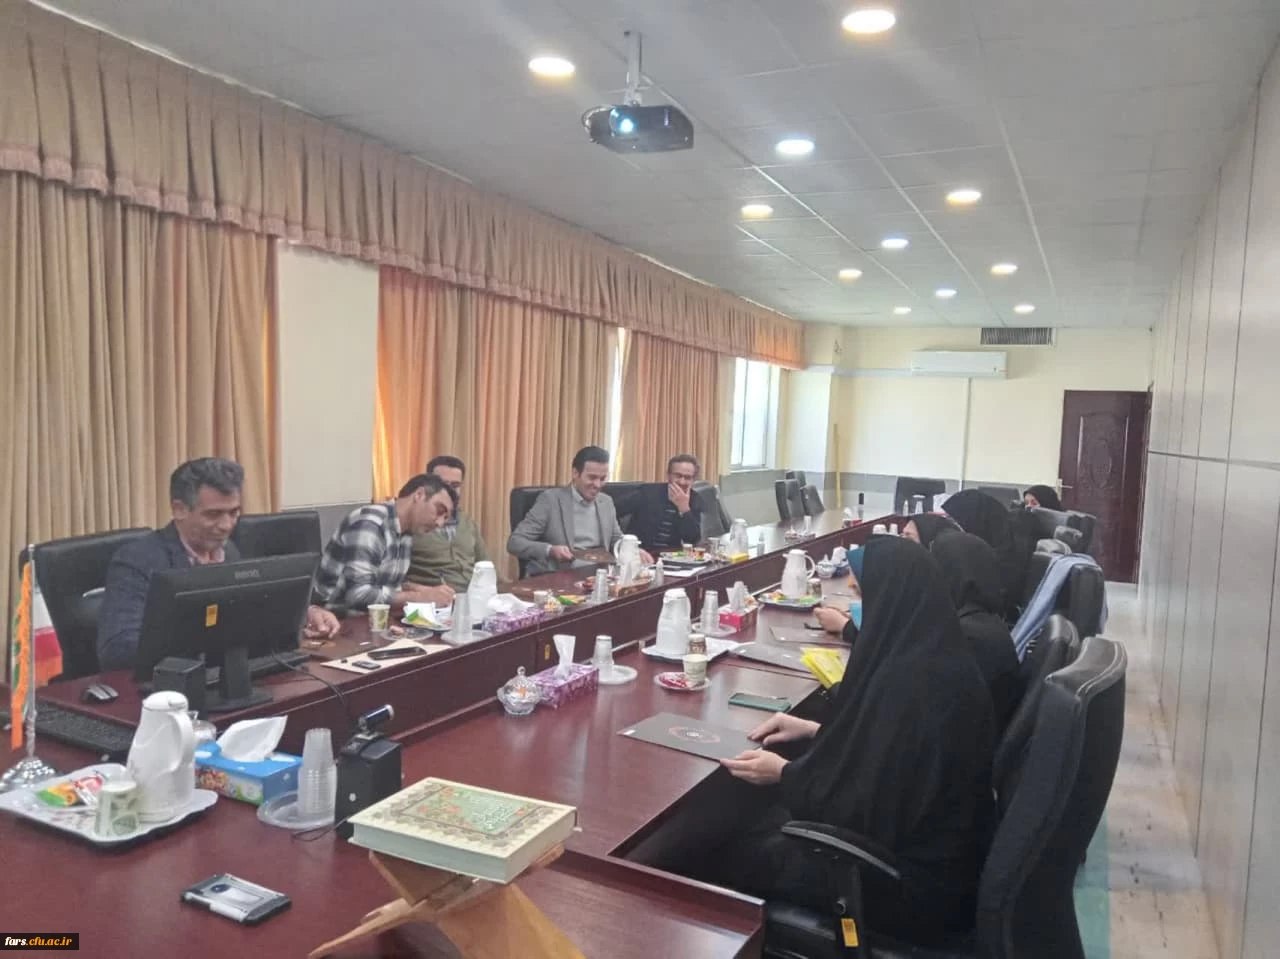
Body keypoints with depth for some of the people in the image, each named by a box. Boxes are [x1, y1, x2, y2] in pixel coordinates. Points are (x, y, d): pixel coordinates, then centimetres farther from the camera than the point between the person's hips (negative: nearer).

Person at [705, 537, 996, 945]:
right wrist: (816, 731, 11)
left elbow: (866, 810, -24)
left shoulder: (907, 680, -30)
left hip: (915, 884, -9)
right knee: (770, 823, 18)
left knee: (729, 859, 2)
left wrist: (784, 774, -11)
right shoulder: (943, 658, -1)